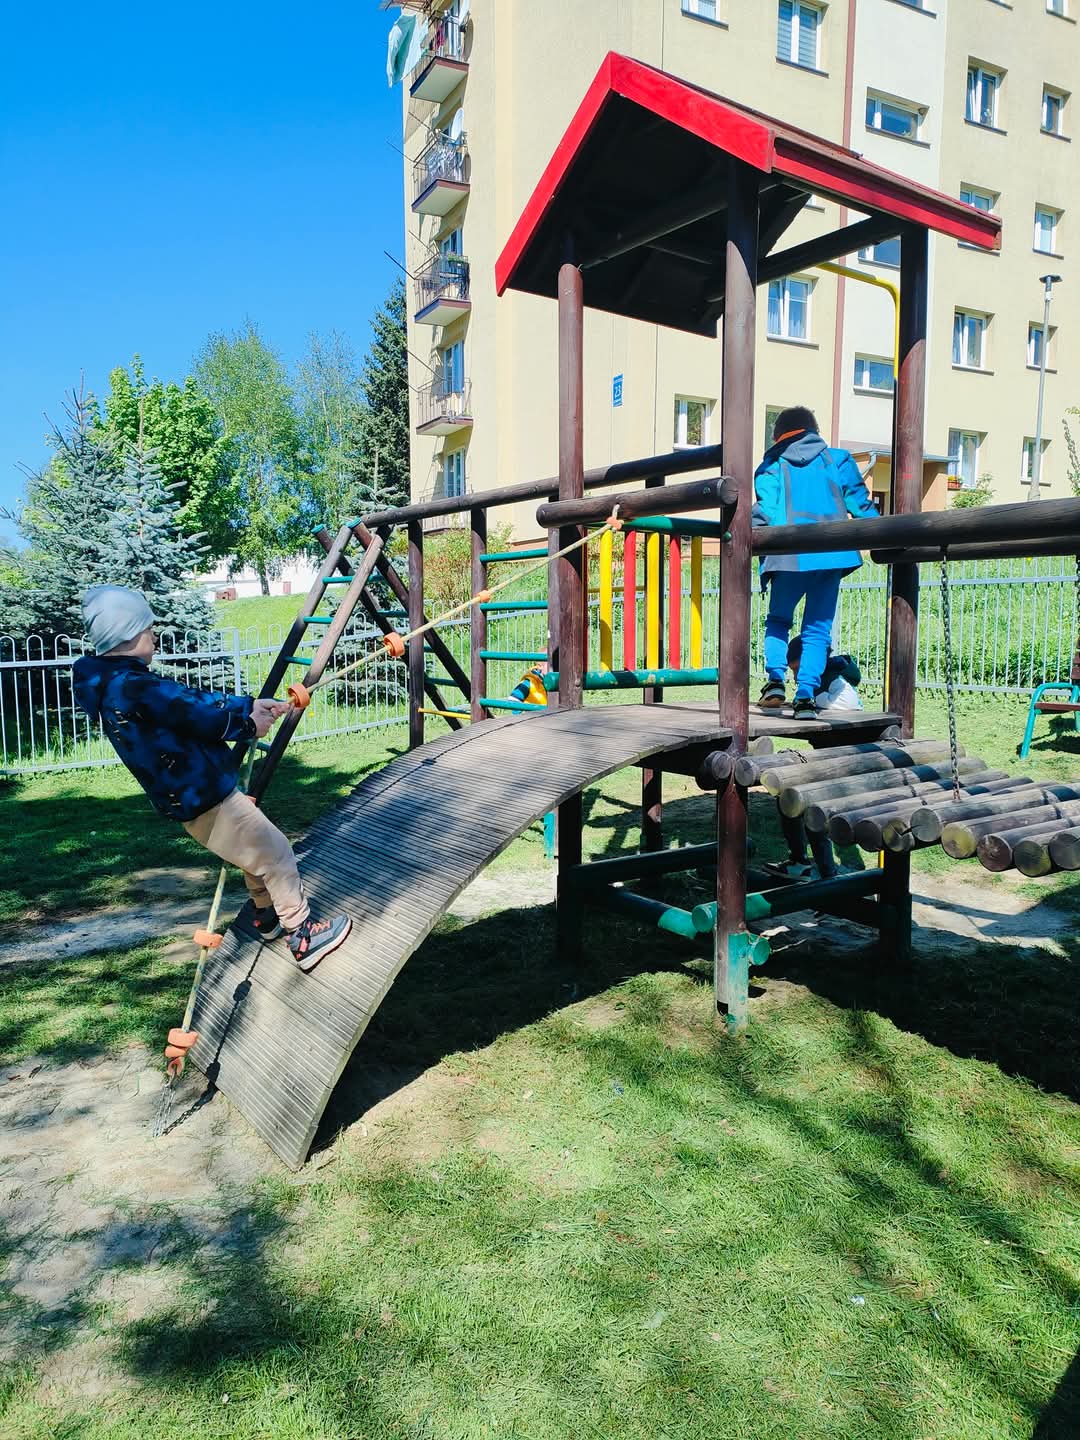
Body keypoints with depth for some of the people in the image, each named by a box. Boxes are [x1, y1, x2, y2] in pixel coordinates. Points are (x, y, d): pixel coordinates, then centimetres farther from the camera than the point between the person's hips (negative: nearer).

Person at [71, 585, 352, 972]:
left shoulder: (118, 684, 9)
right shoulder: (133, 688, -24)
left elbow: (194, 700, 13)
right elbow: (201, 715, -17)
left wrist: (251, 704, 13)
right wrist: (249, 725, 1)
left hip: (195, 799, 10)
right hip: (207, 801, -10)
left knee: (257, 852, 27)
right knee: (276, 855, 2)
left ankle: (265, 917, 44)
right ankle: (303, 936, 12)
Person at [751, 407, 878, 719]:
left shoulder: (772, 466, 10)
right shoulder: (837, 459, 15)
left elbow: (765, 511, -2)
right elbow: (859, 502, 12)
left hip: (790, 556, -1)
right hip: (831, 555, 1)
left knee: (778, 620, 17)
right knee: (817, 630, 6)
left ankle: (775, 681, -3)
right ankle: (806, 698, -5)